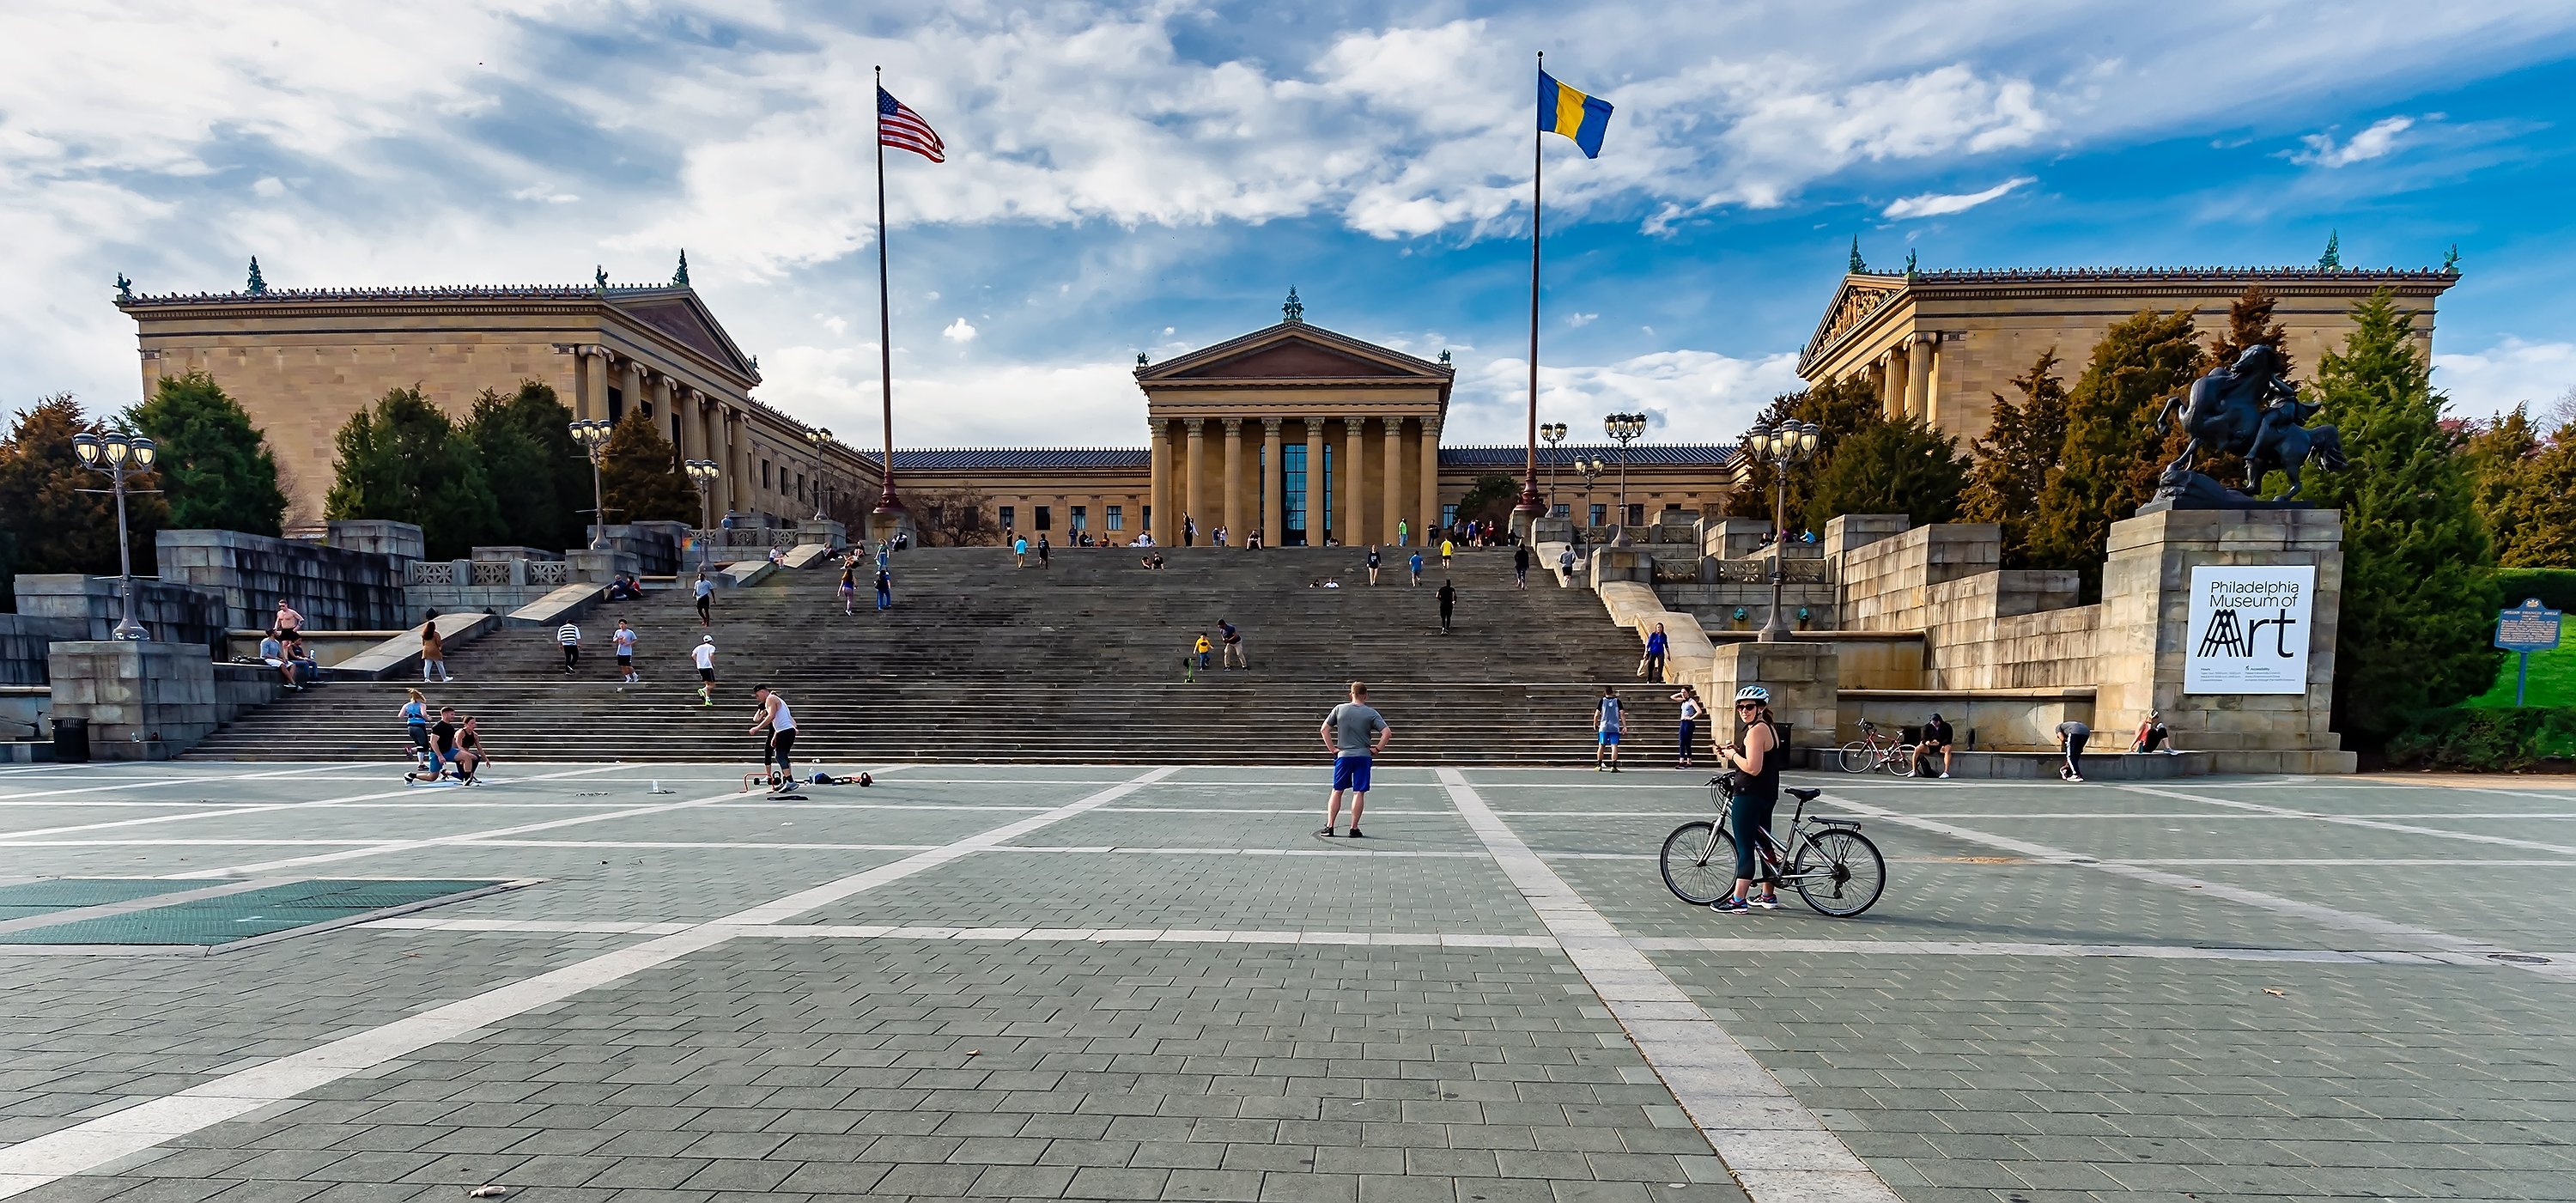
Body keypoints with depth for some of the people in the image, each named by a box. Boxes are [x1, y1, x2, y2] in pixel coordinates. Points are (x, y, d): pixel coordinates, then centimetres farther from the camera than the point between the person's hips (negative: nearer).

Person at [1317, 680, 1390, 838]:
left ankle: (1329, 826, 9)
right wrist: (1377, 749, -1)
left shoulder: (1339, 709, 2)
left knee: (1337, 792, 10)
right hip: (1363, 756, -1)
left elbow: (1324, 729, 2)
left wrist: (1332, 748, 6)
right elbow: (1387, 732, -9)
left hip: (1343, 756, 1)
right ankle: (1354, 828, 6)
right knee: (1359, 793, 4)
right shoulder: (1371, 713, -2)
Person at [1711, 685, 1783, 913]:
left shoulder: (1756, 731, -18)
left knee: (1744, 847, -6)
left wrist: (1732, 755, -11)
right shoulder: (1769, 728, 14)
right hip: (1767, 795, 10)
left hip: (1750, 796, -10)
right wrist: (1736, 751, 8)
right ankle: (1769, 896, 25)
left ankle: (1738, 900, -2)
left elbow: (1753, 768, -25)